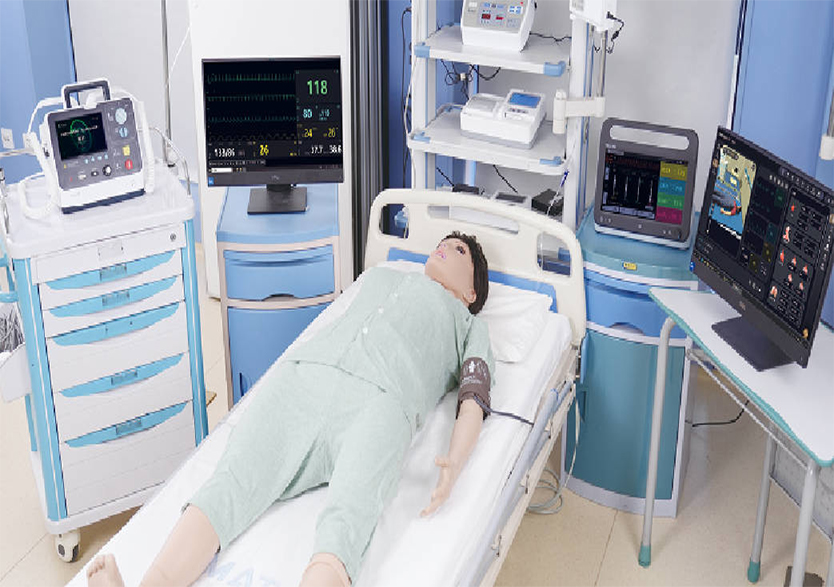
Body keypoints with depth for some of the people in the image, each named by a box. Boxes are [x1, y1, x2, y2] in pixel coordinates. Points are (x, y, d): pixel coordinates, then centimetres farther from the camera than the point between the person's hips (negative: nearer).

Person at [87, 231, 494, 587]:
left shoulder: (471, 327, 32)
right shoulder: (380, 275, 45)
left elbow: (474, 400, 13)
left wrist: (453, 464, -6)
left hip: (381, 399, -3)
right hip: (301, 375, 3)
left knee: (346, 521, -35)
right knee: (232, 483, -27)